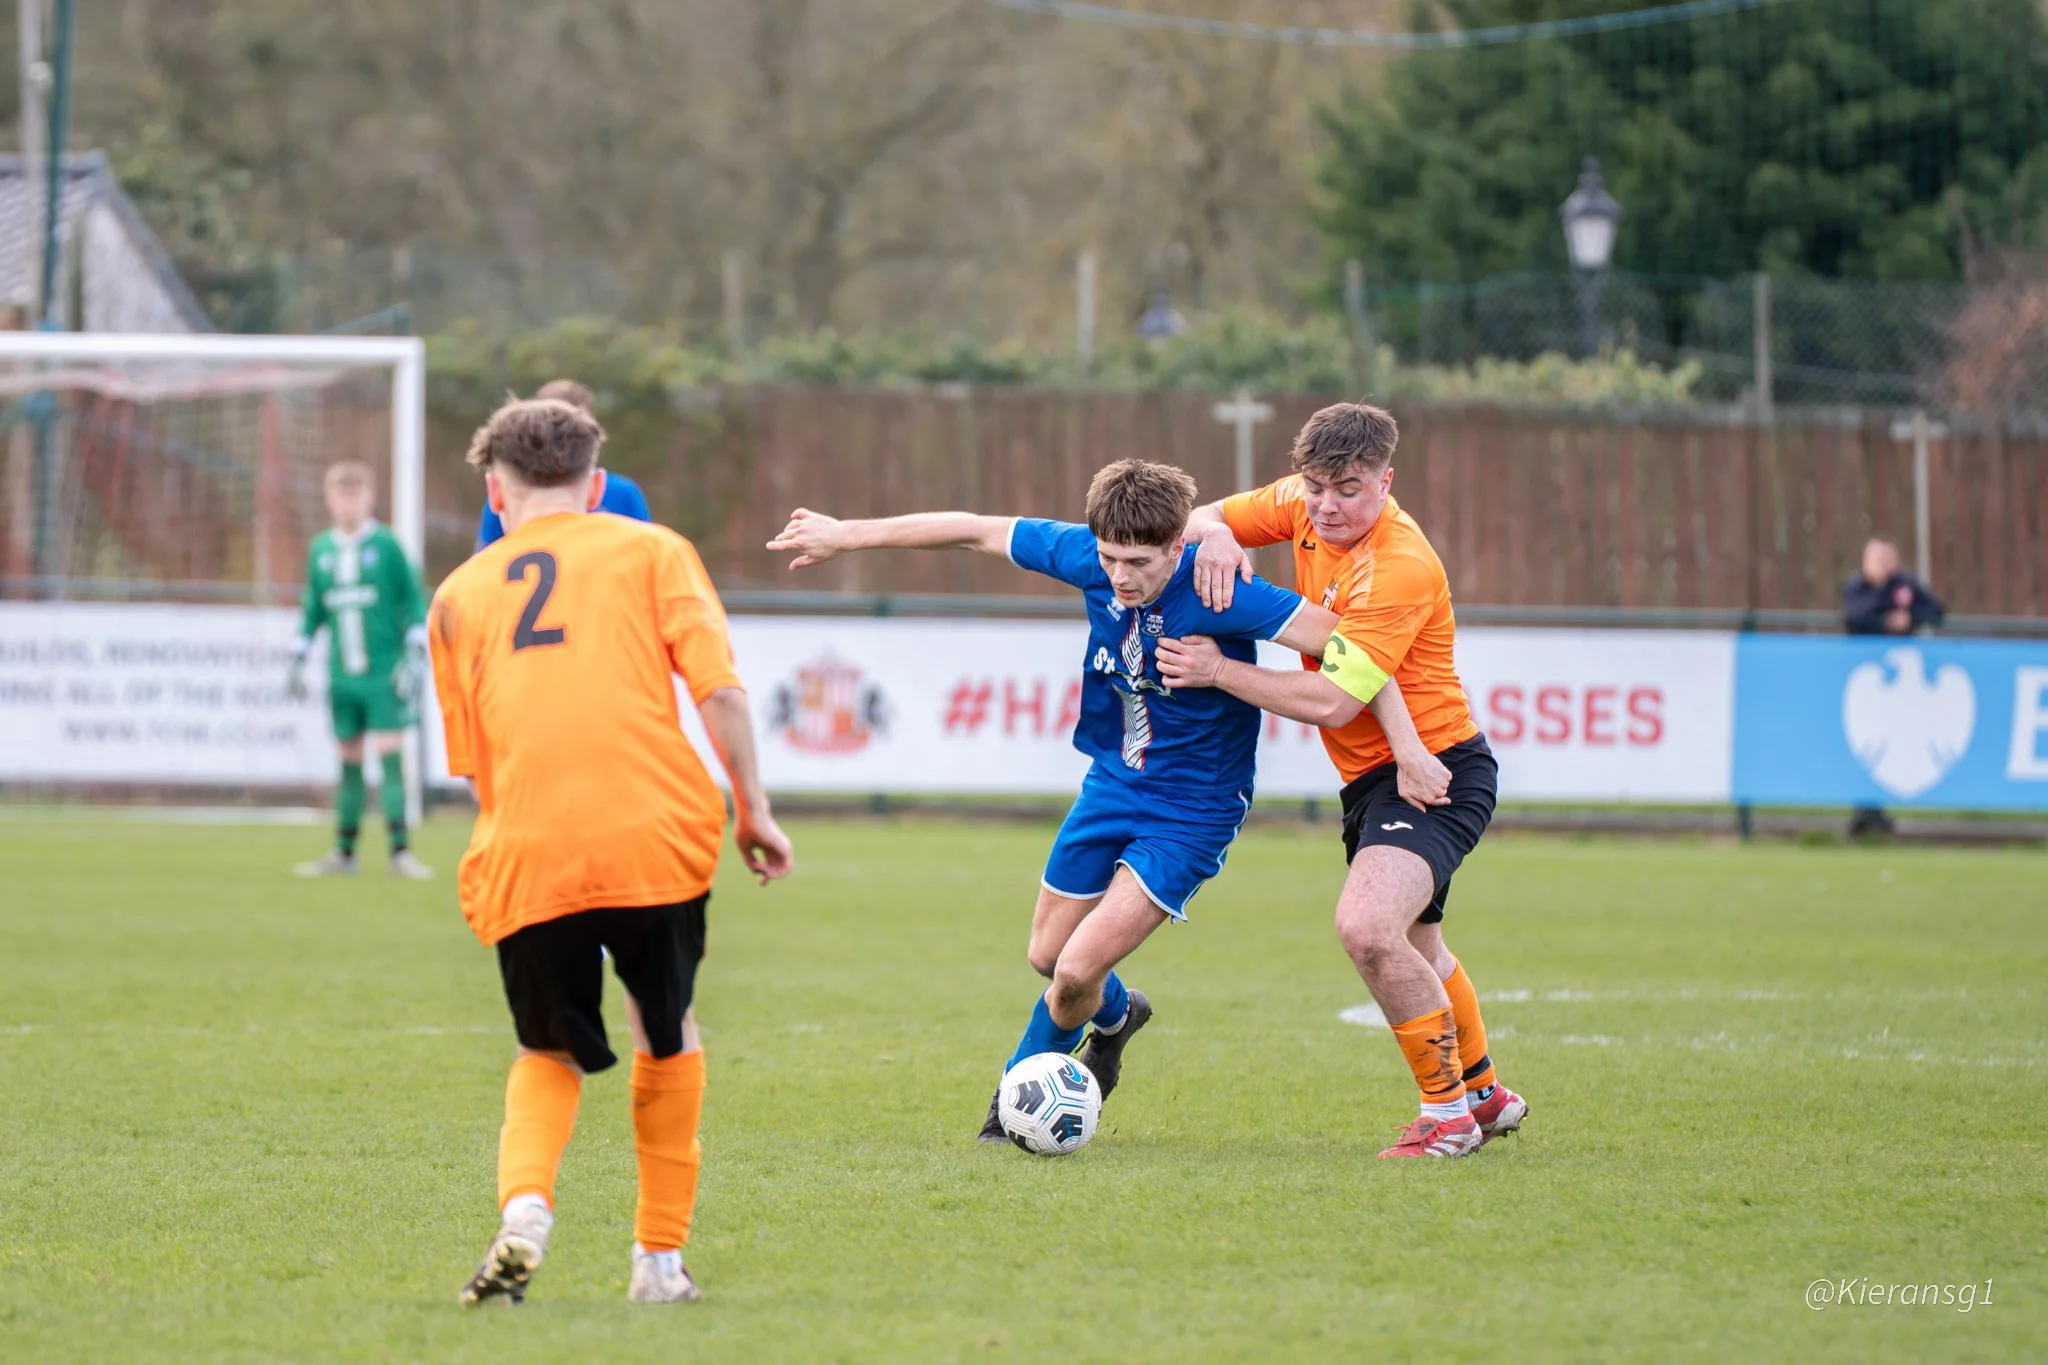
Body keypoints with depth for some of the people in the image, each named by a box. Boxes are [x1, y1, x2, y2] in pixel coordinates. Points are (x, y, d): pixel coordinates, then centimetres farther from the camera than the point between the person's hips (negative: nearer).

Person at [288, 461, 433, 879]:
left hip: (386, 673, -4)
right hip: (342, 678, 4)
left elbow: (414, 600, -1)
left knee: (391, 757, -8)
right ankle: (343, 854, 15)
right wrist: (298, 659, 14)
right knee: (349, 763, 8)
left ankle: (400, 852, -7)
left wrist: (416, 654, -7)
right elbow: (312, 608, 17)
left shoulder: (386, 545, -3)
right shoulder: (320, 550, 9)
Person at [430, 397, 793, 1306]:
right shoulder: (650, 551, 11)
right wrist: (751, 809, 5)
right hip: (656, 833, -1)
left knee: (548, 1054, 17)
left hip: (523, 855, 1)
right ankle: (661, 1257, 20)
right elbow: (717, 685, -1)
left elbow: (471, 764, 17)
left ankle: (524, 1207, -12)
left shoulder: (459, 594, 18)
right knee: (667, 1034, 21)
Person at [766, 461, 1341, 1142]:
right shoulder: (1088, 556, -15)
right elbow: (975, 531, -3)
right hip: (1112, 781, 6)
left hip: (1192, 813, -6)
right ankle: (1117, 1015, 51)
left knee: (1077, 972, -12)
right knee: (1048, 955, 16)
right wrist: (846, 535, 4)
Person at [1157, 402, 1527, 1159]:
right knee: (1414, 952, 27)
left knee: (1366, 926, -30)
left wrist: (1219, 671, -23)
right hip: (1370, 778, 10)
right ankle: (1486, 1092, 48)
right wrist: (1216, 536, -15)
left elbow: (1332, 700, -28)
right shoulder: (1302, 506, -2)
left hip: (1432, 774, -10)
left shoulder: (1400, 568, -25)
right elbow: (1201, 517, 9)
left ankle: (1448, 1110, -15)